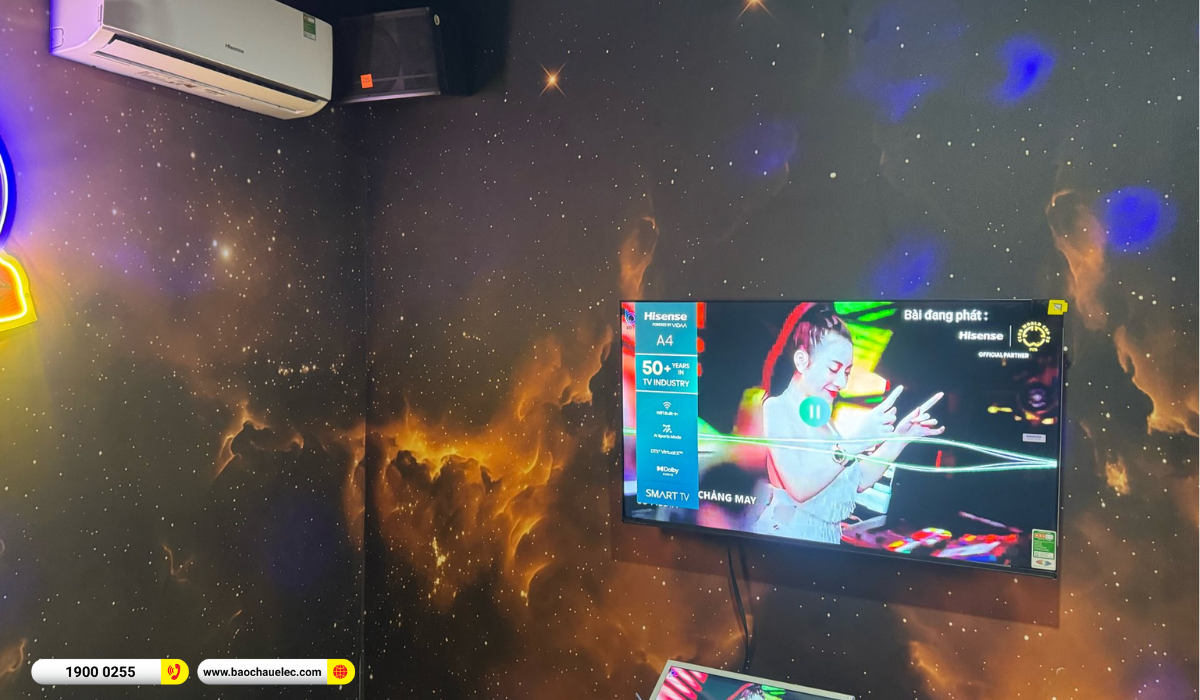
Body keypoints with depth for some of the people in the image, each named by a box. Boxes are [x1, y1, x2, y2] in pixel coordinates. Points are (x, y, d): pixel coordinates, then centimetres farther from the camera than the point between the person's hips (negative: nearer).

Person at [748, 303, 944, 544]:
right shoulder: (777, 408, -11)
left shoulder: (821, 419, 12)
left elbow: (859, 481, 10)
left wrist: (899, 438, 2)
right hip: (786, 534, -7)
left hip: (826, 537, 8)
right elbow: (799, 487, -24)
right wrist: (852, 443, -31)